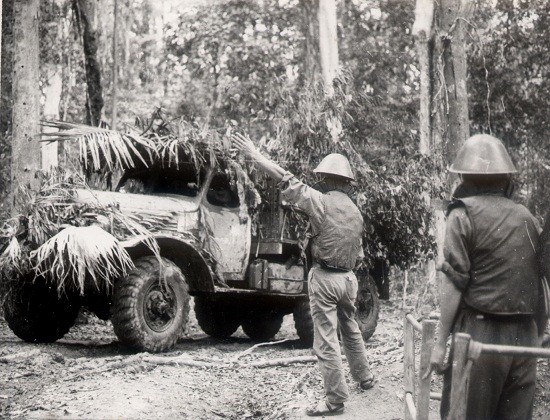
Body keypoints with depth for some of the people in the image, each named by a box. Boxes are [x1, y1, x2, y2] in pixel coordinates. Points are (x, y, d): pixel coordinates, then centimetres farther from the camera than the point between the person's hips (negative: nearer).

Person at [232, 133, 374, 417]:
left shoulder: (321, 201, -13)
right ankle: (364, 378, 40)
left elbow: (285, 179, -17)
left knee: (325, 340, -1)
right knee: (351, 330, 26)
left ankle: (336, 398, 2)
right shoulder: (355, 212, 9)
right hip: (348, 277, 7)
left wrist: (254, 154, -15)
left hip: (325, 277, -7)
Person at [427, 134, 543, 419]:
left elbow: (453, 284, -10)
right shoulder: (527, 218, 10)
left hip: (481, 334, -5)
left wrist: (440, 342, -7)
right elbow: (539, 284, 12)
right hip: (525, 337, 5)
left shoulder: (464, 215, -5)